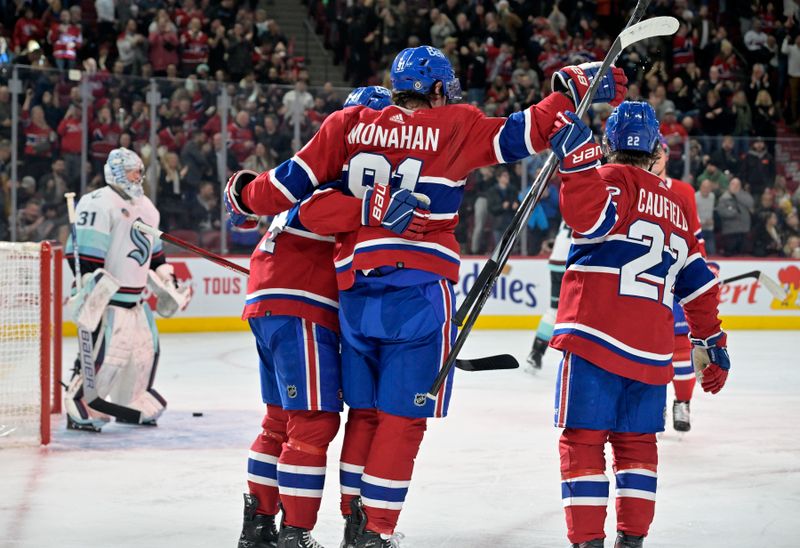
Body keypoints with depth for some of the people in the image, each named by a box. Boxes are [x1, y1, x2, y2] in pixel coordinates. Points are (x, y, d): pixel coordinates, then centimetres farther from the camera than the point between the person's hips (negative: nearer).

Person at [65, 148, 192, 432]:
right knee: (105, 353, -16)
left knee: (146, 349, 12)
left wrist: (169, 284, 25)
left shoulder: (146, 208, 18)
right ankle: (80, 410, -9)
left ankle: (133, 404, 28)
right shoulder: (100, 203, -13)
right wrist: (90, 284, -24)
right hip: (106, 296, -9)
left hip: (136, 297, 9)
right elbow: (83, 250, -19)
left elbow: (154, 252, 28)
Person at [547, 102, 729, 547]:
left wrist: (577, 159, -23)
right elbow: (699, 284, 24)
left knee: (583, 439, -2)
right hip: (652, 350, 6)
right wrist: (713, 343, 30)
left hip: (595, 337, -6)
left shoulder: (613, 178, 0)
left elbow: (590, 218, -22)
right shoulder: (677, 205, 20)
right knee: (637, 441, 16)